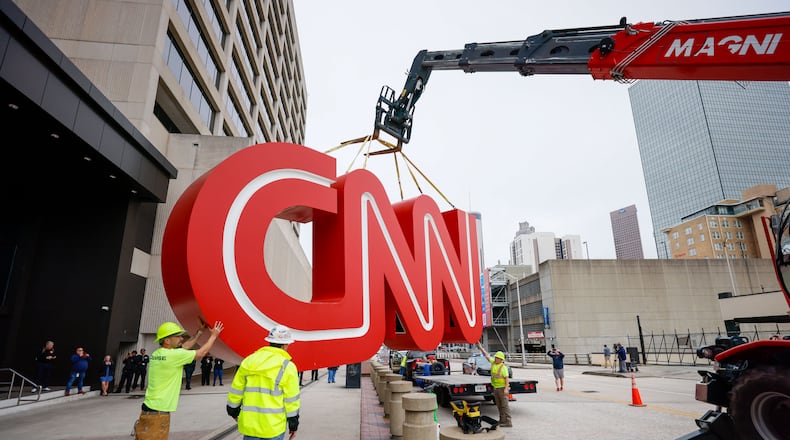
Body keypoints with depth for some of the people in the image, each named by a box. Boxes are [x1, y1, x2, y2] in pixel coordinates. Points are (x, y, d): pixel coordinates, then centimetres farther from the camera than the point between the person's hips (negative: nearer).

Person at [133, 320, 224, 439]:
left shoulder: (157, 354, 7)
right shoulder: (173, 355, -17)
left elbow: (185, 346, 18)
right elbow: (202, 352, -5)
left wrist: (200, 330, 23)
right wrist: (214, 335, 8)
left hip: (149, 410, 9)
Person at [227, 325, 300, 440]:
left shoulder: (249, 360, 3)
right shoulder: (287, 367, -9)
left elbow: (236, 390, 9)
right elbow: (291, 399, -6)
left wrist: (234, 411, 24)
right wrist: (293, 424, 4)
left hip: (249, 424, 4)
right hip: (273, 427, -3)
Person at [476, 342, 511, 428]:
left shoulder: (503, 367, -14)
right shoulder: (493, 362, 5)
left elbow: (507, 378, -17)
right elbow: (486, 355, 10)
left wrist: (506, 389, -25)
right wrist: (480, 347, 6)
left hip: (502, 388, -8)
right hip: (496, 388, 8)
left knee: (505, 405, -7)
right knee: (499, 405, 11)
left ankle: (508, 422, -5)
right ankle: (502, 420, 18)